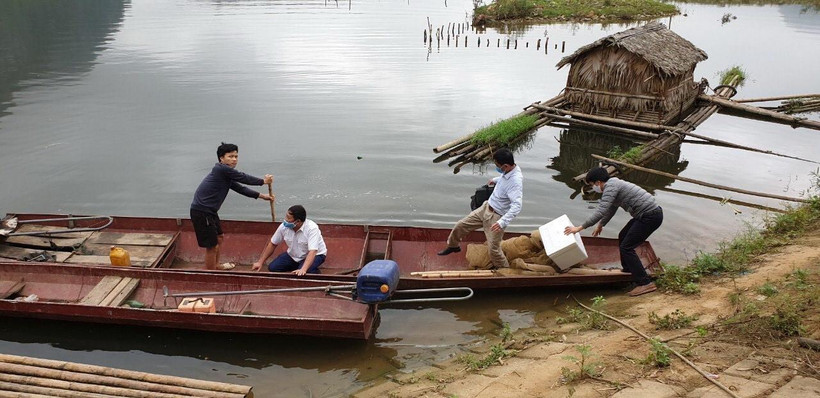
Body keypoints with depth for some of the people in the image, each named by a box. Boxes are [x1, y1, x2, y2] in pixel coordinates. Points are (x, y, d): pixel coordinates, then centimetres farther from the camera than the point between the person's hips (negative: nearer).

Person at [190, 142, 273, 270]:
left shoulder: (227, 175, 11)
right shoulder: (221, 169, -18)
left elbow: (240, 188, 19)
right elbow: (243, 178, -11)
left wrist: (261, 195, 20)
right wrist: (263, 181, 3)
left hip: (209, 211, 11)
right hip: (201, 212, -11)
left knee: (219, 237, 27)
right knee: (212, 246, -5)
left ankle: (215, 266, 47)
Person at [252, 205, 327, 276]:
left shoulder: (312, 228, -33)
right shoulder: (284, 226, -17)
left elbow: (312, 252, -42)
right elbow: (272, 244, -1)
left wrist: (303, 270, -56)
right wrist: (260, 262, -2)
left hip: (315, 255, -6)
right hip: (293, 255, 6)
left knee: (301, 273, -33)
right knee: (272, 267, -8)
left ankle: (314, 271, 0)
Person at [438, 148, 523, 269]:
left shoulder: (516, 181, -31)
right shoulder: (507, 171, -6)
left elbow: (517, 206, -41)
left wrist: (503, 222, -49)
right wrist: (495, 180, 35)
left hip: (497, 217, -8)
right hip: (486, 207, 8)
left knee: (494, 250, -4)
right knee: (461, 225, 14)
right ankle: (453, 246, 43)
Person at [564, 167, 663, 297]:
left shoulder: (610, 186, -15)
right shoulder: (614, 184, 17)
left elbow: (600, 212, -24)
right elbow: (611, 209, 32)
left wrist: (579, 228, -20)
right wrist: (601, 225, 45)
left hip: (650, 216, -10)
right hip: (648, 213, 10)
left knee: (626, 247, -8)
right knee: (623, 237, 24)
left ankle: (645, 283, -7)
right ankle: (628, 271, 36)